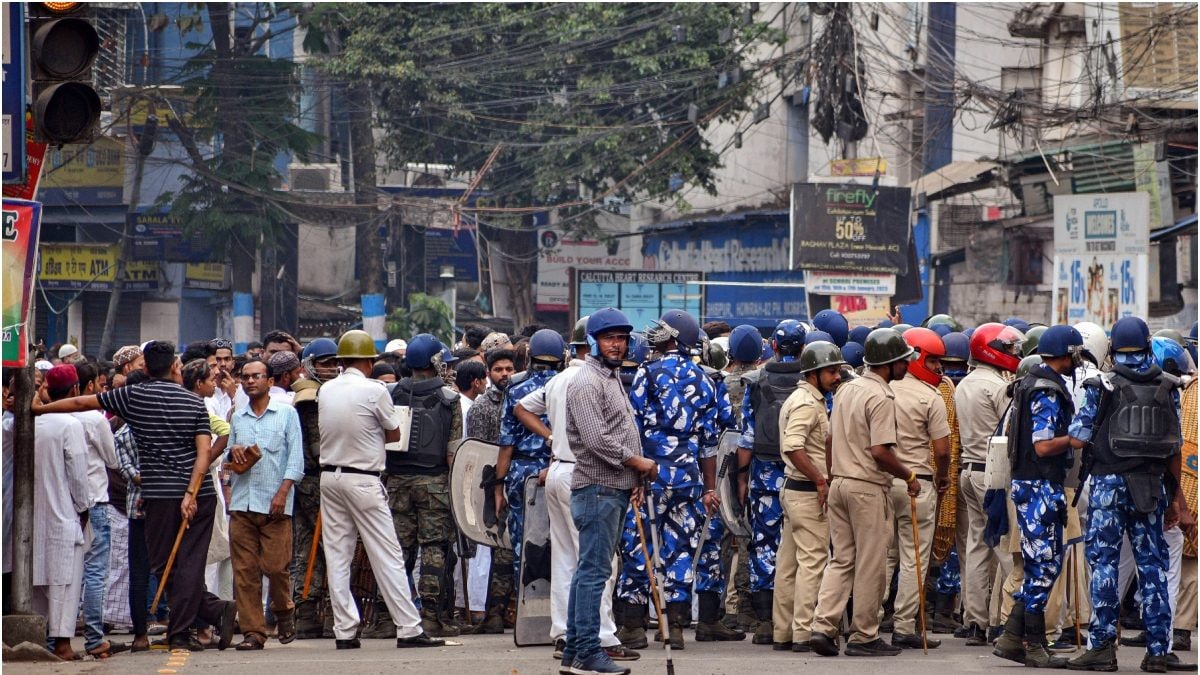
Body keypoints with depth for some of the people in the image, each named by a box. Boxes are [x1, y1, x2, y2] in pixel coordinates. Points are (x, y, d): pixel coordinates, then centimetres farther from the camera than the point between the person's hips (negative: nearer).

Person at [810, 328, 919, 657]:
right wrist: (909, 476, -9)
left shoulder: (846, 389, 11)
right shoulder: (881, 397, -16)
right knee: (870, 565, 1)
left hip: (839, 482, 8)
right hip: (868, 488, -8)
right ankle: (863, 637, 6)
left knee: (841, 560, 11)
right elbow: (880, 451, -22)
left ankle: (823, 627, 0)